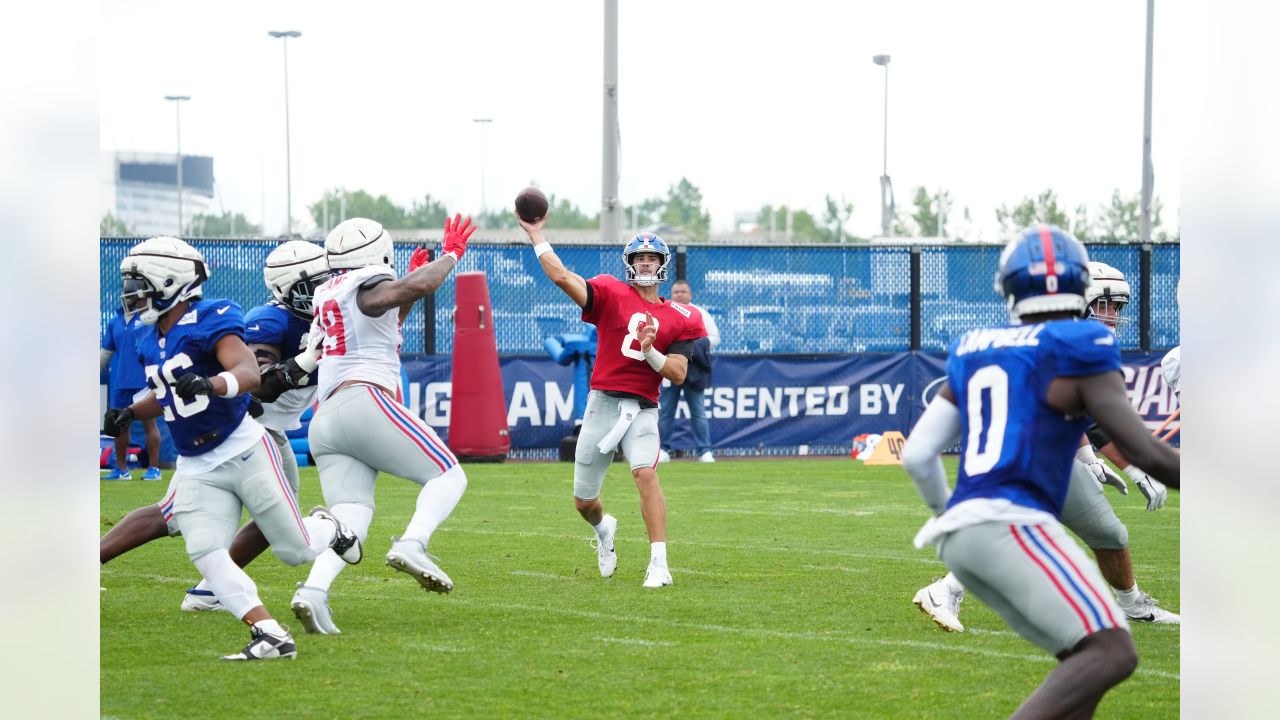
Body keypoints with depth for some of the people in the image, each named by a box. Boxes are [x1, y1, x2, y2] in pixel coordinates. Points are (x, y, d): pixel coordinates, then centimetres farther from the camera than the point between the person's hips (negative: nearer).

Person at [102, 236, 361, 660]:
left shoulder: (209, 321, -15)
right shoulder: (150, 340, 8)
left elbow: (249, 373, -30)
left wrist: (210, 385, -50)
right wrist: (130, 413, 7)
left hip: (243, 451, -6)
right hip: (197, 469, 6)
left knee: (296, 551, 1)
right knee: (205, 552, -16)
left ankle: (326, 527, 37)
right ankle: (270, 637, -18)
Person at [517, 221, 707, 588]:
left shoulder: (680, 319, 5)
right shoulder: (612, 294, 3)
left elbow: (678, 375, -1)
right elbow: (561, 276, -8)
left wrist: (650, 352, -17)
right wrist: (535, 234, -9)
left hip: (643, 410, -1)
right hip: (602, 404, 1)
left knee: (646, 474, -28)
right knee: (583, 502, 8)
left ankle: (659, 565, -29)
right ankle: (604, 529, 46)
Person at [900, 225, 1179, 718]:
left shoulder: (975, 354, 20)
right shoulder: (1078, 355, 0)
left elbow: (917, 455, 18)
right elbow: (1145, 452, -6)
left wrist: (944, 511, 39)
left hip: (962, 530, 8)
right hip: (1010, 525, -8)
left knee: (1090, 658, 12)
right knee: (1112, 655, -17)